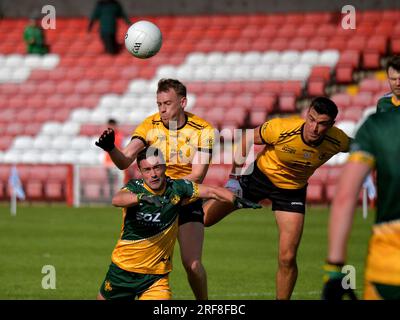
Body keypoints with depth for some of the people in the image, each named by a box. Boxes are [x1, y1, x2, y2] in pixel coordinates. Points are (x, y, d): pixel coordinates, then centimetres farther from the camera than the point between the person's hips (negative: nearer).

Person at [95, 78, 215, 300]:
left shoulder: (202, 130, -12)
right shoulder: (150, 125, -8)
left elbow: (197, 176, -18)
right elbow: (124, 162, -17)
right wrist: (111, 149, -39)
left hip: (187, 201, -2)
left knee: (192, 265, -12)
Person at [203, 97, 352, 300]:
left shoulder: (337, 141, -24)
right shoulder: (280, 129, -31)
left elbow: (353, 147, 1)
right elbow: (247, 141, -14)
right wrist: (235, 175, -14)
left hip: (293, 189, 1)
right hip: (261, 174, -1)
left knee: (287, 258, -8)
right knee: (202, 218, -1)